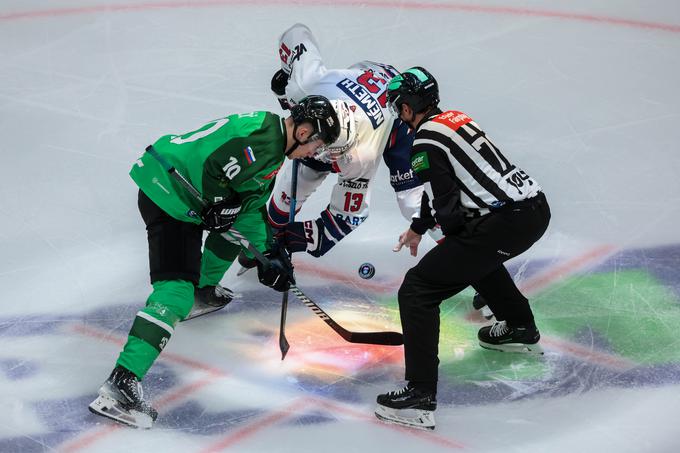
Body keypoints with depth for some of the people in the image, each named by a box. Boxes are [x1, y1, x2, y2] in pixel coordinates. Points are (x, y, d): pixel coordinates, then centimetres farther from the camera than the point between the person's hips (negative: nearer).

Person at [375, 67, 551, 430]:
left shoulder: (425, 142, -7)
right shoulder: (457, 119, 21)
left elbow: (447, 205, -9)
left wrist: (453, 237, 12)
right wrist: (417, 227, 44)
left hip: (504, 223, -9)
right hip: (537, 207, 9)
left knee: (418, 289, -5)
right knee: (474, 254, 39)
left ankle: (420, 396, -11)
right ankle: (520, 329, 51)